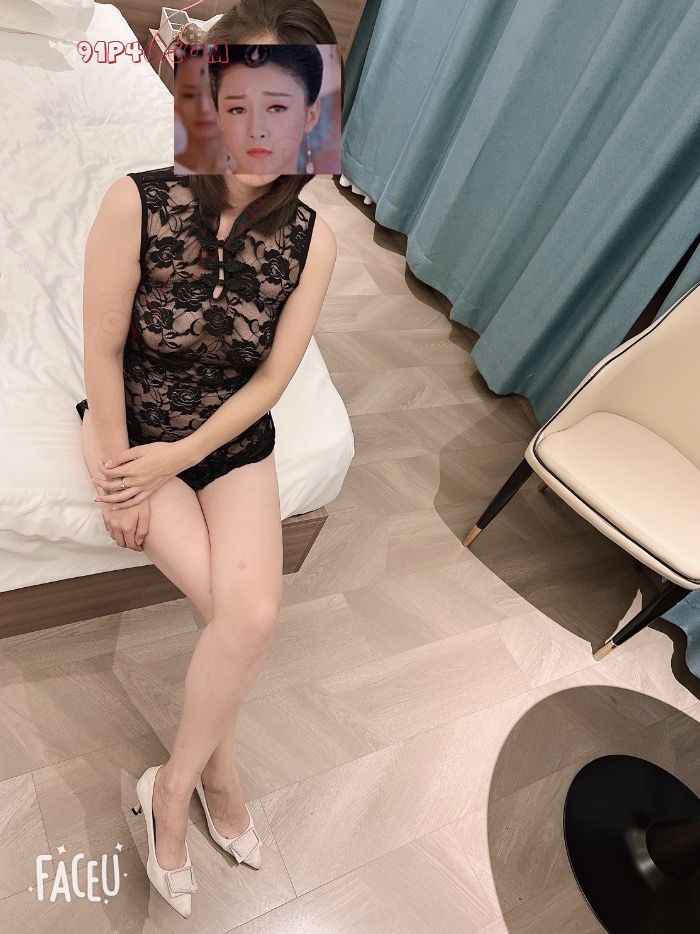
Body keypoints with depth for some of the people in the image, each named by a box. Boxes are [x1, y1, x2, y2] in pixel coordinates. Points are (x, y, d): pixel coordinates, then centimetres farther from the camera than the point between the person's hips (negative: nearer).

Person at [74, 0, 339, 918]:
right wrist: (120, 477, -10)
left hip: (234, 438, 2)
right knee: (238, 616, -16)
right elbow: (104, 350, -10)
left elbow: (270, 378, -7)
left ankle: (173, 786, 13)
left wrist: (177, 460, -12)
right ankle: (217, 769, 16)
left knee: (254, 615, -17)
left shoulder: (312, 239, -9)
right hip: (134, 427, -1)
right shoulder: (137, 202, -15)